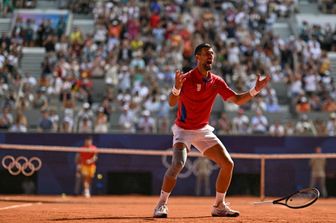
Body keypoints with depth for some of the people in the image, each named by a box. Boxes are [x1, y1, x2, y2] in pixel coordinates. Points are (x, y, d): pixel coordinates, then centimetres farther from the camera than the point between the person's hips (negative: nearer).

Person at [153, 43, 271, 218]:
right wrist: (176, 88, -48)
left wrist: (255, 90, -8)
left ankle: (219, 206, 13)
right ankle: (162, 204, -14)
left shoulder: (217, 82, 0)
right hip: (183, 130, -6)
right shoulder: (187, 78, -16)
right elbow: (172, 103, -28)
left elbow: (237, 100, 6)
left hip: (204, 130, 6)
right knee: (178, 163, -28)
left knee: (228, 164, -2)